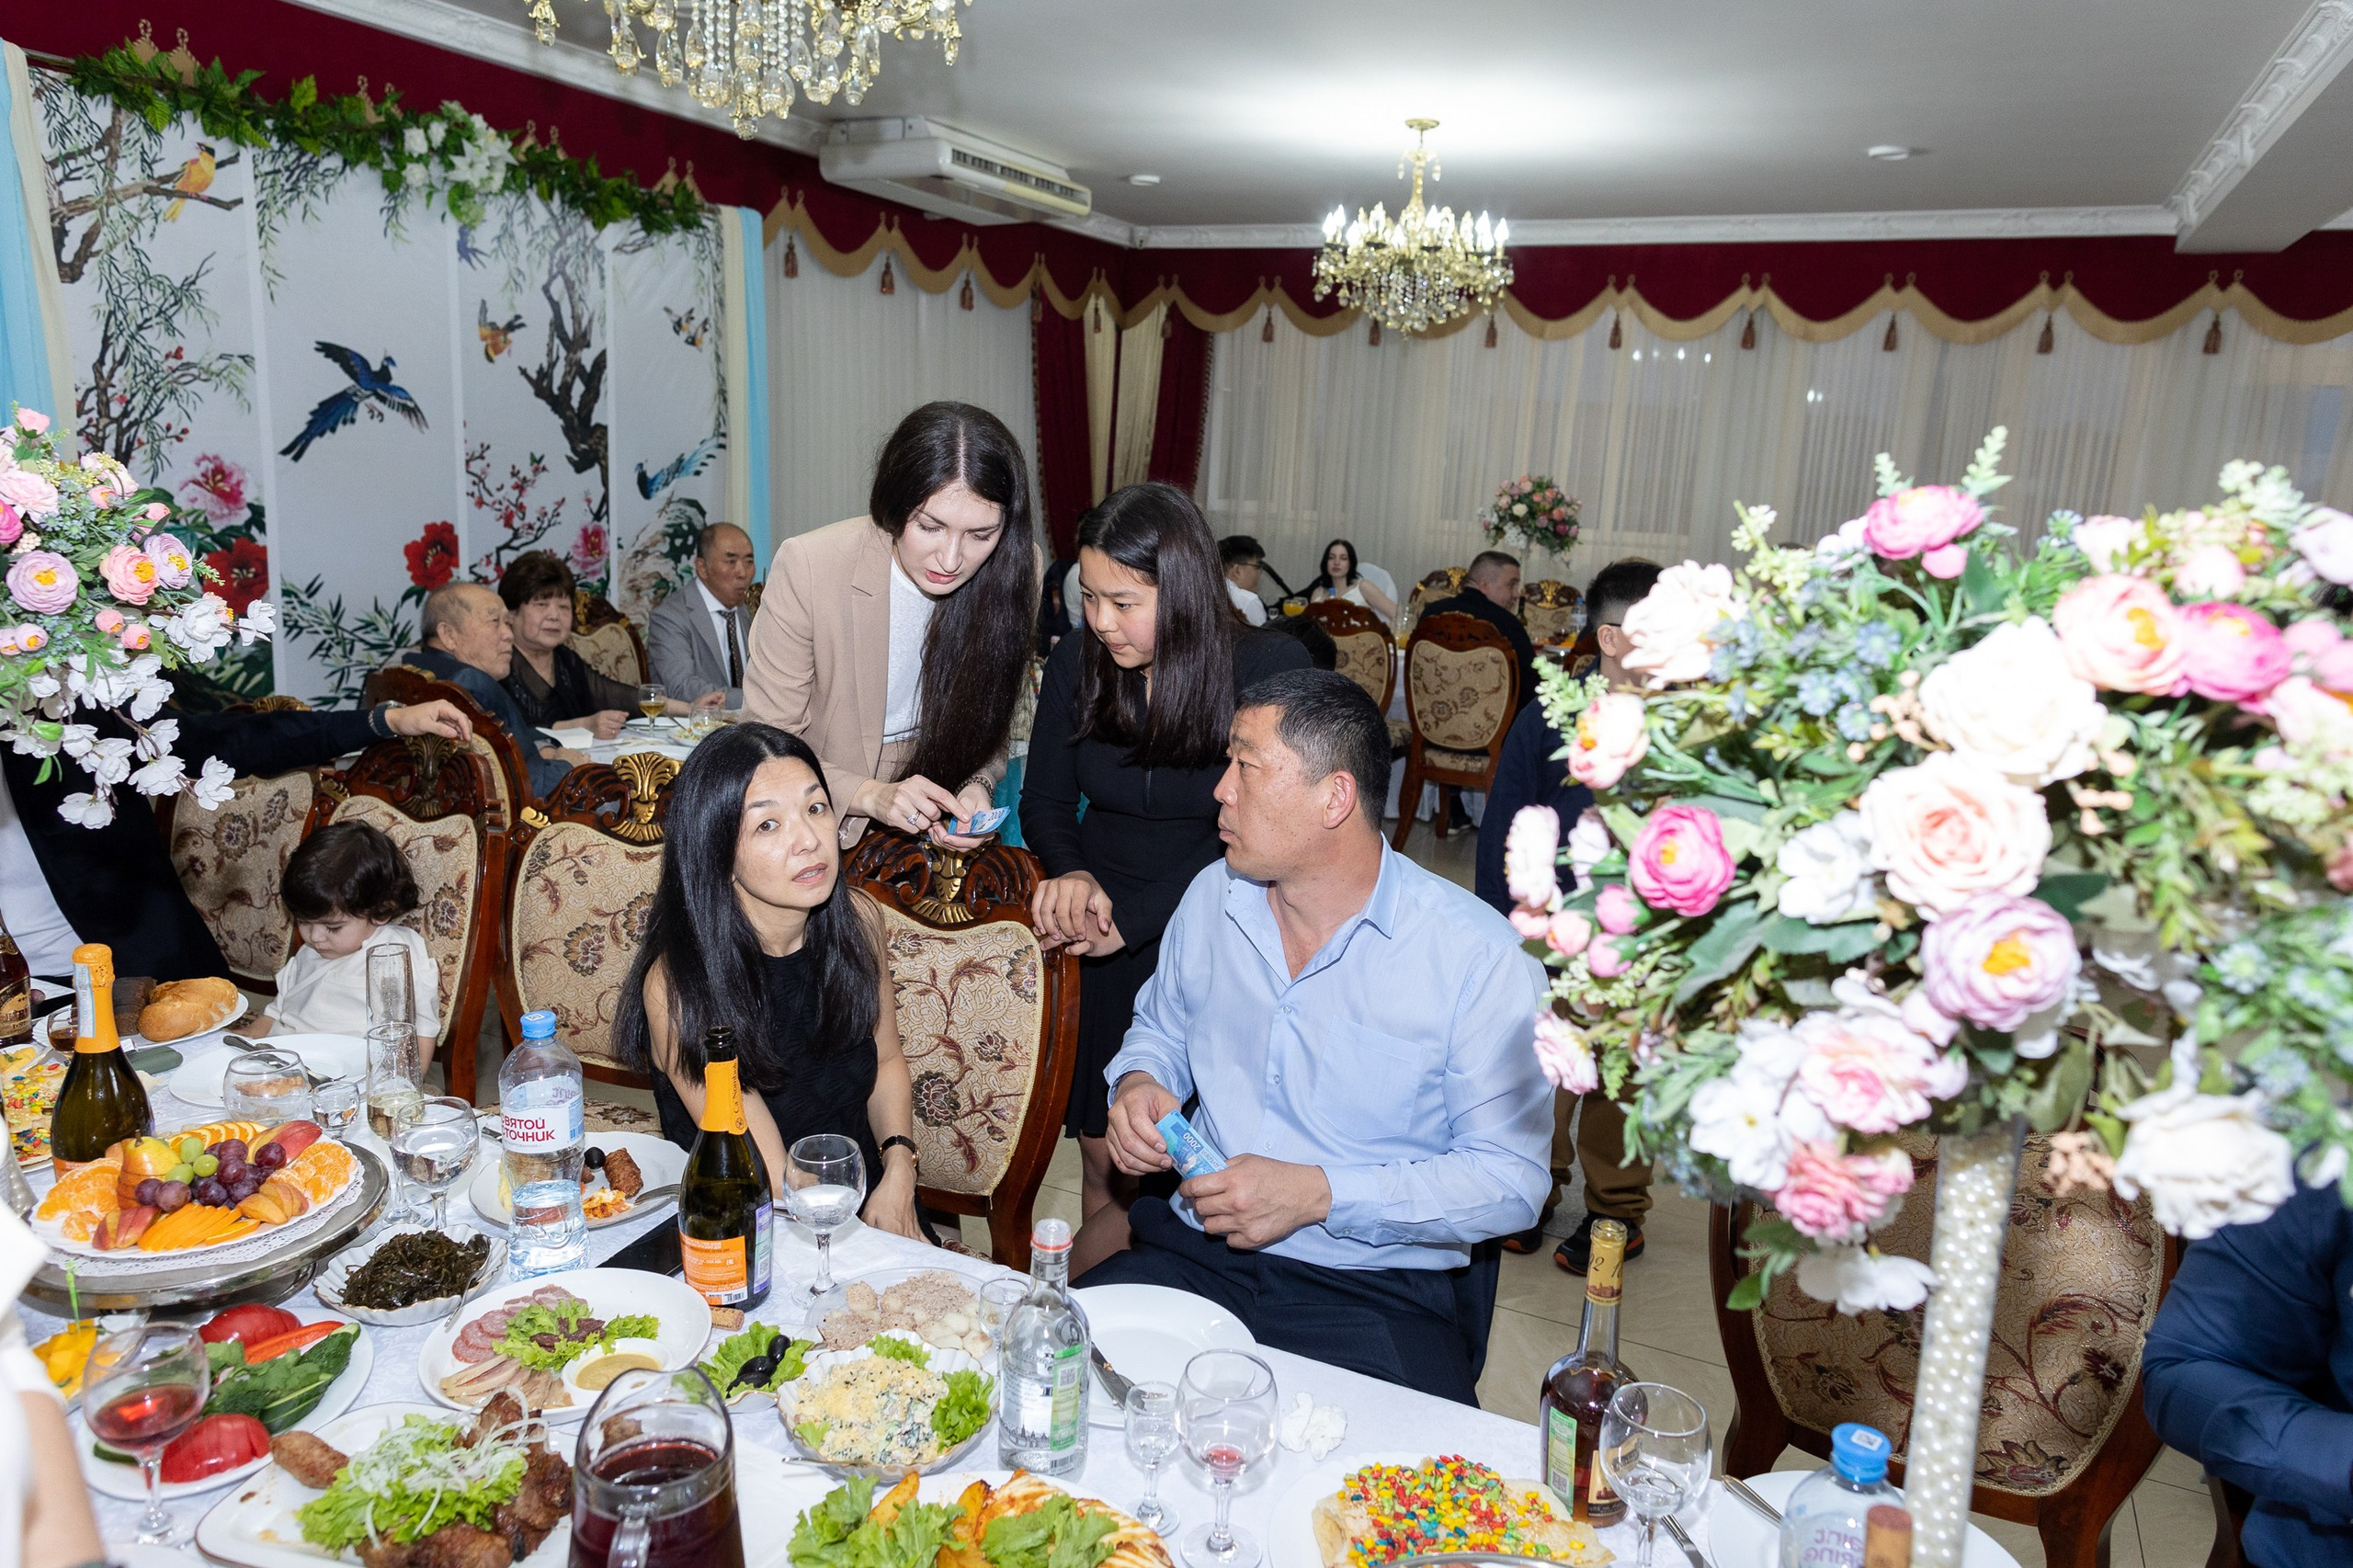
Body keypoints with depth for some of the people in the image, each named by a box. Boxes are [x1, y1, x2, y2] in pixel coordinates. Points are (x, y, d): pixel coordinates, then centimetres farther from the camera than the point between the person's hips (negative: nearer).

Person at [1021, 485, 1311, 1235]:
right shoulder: (1076, 662, 0)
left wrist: (1134, 917, -21)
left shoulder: (1271, 668, -12)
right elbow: (1045, 800, 8)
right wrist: (1072, 874, -14)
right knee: (1102, 1159, 6)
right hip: (1101, 946, 3)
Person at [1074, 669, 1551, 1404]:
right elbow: (1160, 1030, 24)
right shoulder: (1213, 896, 6)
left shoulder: (1481, 957, -11)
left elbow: (1511, 1177, -10)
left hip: (1381, 1292, -4)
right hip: (1198, 1253, 4)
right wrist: (1139, 1083, 0)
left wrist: (1317, 1193, -19)